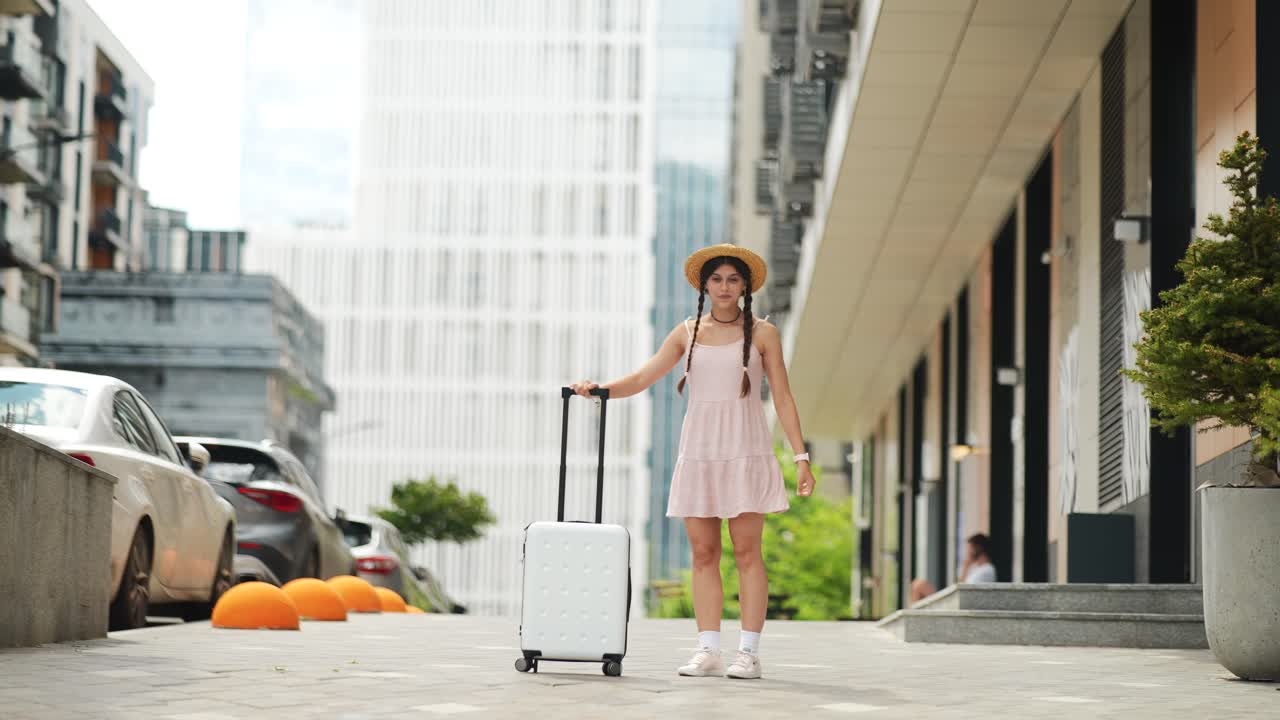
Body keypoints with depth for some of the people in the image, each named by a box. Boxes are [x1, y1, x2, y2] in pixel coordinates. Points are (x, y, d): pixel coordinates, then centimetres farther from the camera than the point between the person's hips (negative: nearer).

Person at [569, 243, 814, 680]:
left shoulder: (761, 334, 4)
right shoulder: (687, 333, 10)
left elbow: (783, 398, 4)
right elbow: (642, 379, 4)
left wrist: (801, 457, -2)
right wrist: (599, 389, -14)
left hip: (745, 451, -3)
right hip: (698, 452, 3)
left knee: (747, 550, -5)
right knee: (703, 553, 0)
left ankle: (748, 653, -4)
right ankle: (708, 652, 2)